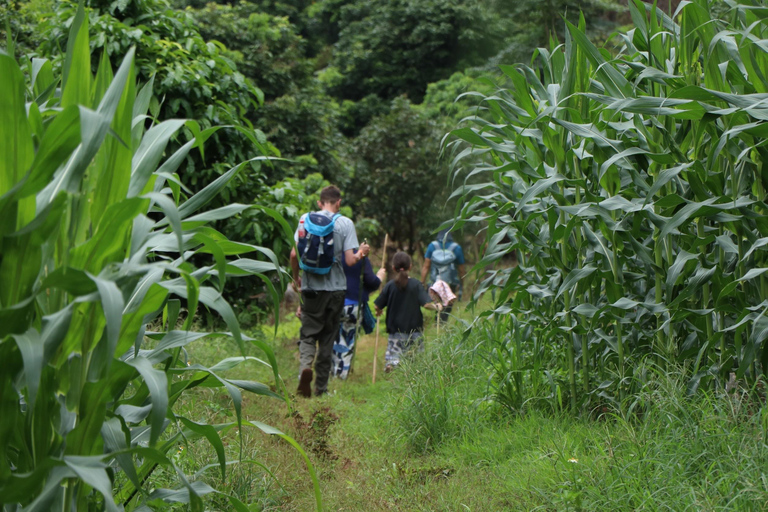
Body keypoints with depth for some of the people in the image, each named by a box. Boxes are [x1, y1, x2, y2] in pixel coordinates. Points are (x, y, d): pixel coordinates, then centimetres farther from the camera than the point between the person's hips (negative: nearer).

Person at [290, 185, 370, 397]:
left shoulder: (305, 219, 1)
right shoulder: (345, 223, -5)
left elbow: (294, 254, -1)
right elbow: (350, 260, -10)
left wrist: (296, 277, 16)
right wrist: (361, 253, 12)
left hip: (310, 287, 1)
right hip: (335, 287, -1)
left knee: (308, 332, 8)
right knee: (327, 337, 11)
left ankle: (305, 364, -23)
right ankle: (321, 387, 15)